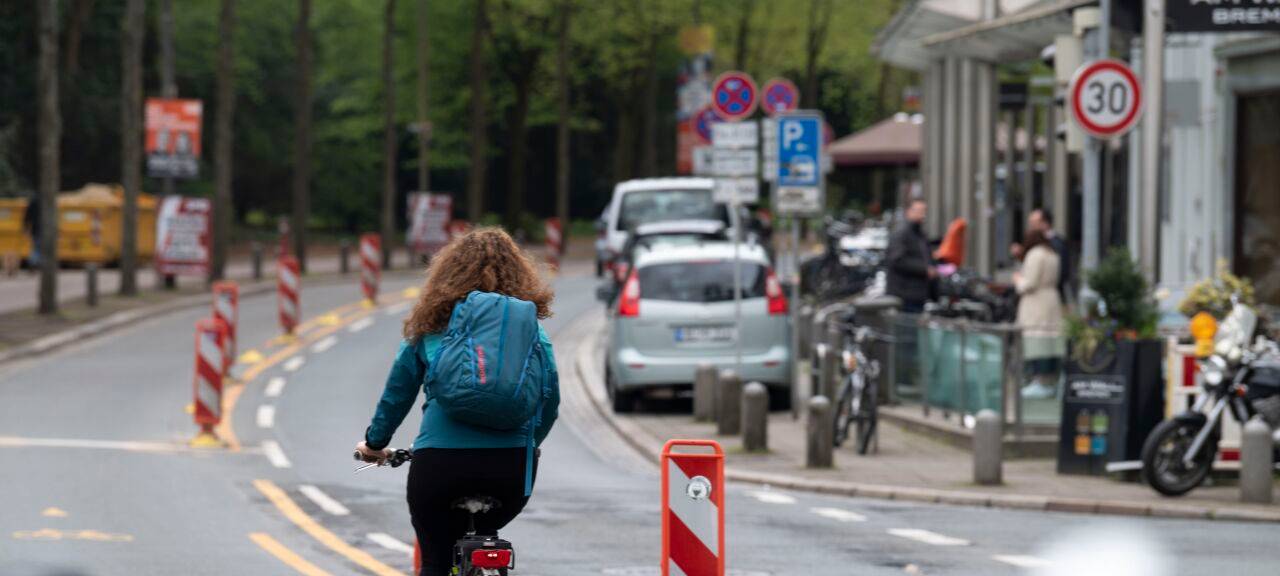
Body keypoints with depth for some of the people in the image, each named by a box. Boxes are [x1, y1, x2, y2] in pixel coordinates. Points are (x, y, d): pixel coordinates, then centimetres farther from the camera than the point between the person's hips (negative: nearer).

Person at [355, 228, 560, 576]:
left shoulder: (431, 325, 10)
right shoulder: (530, 325, 12)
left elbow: (397, 393, 16)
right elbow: (551, 395, 15)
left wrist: (375, 444, 32)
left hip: (440, 462, -1)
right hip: (512, 467, 1)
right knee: (482, 536, 29)